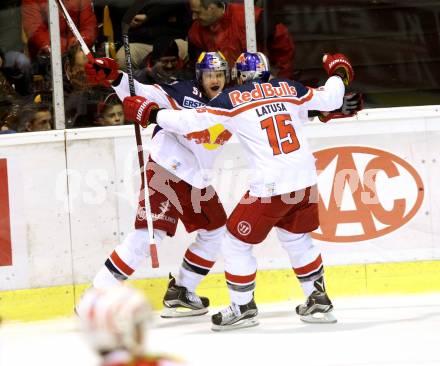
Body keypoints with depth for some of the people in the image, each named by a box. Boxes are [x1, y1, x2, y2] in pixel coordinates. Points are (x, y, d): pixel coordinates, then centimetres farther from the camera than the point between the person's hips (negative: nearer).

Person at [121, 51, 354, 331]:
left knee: (237, 242, 11)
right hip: (305, 179, 6)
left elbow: (190, 121, -5)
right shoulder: (289, 88, 9)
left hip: (271, 185, -6)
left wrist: (150, 113, 7)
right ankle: (319, 300, 29)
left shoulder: (231, 99, -2)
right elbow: (331, 99, 15)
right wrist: (339, 74, 35)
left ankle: (243, 308, 16)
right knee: (297, 239, 27)